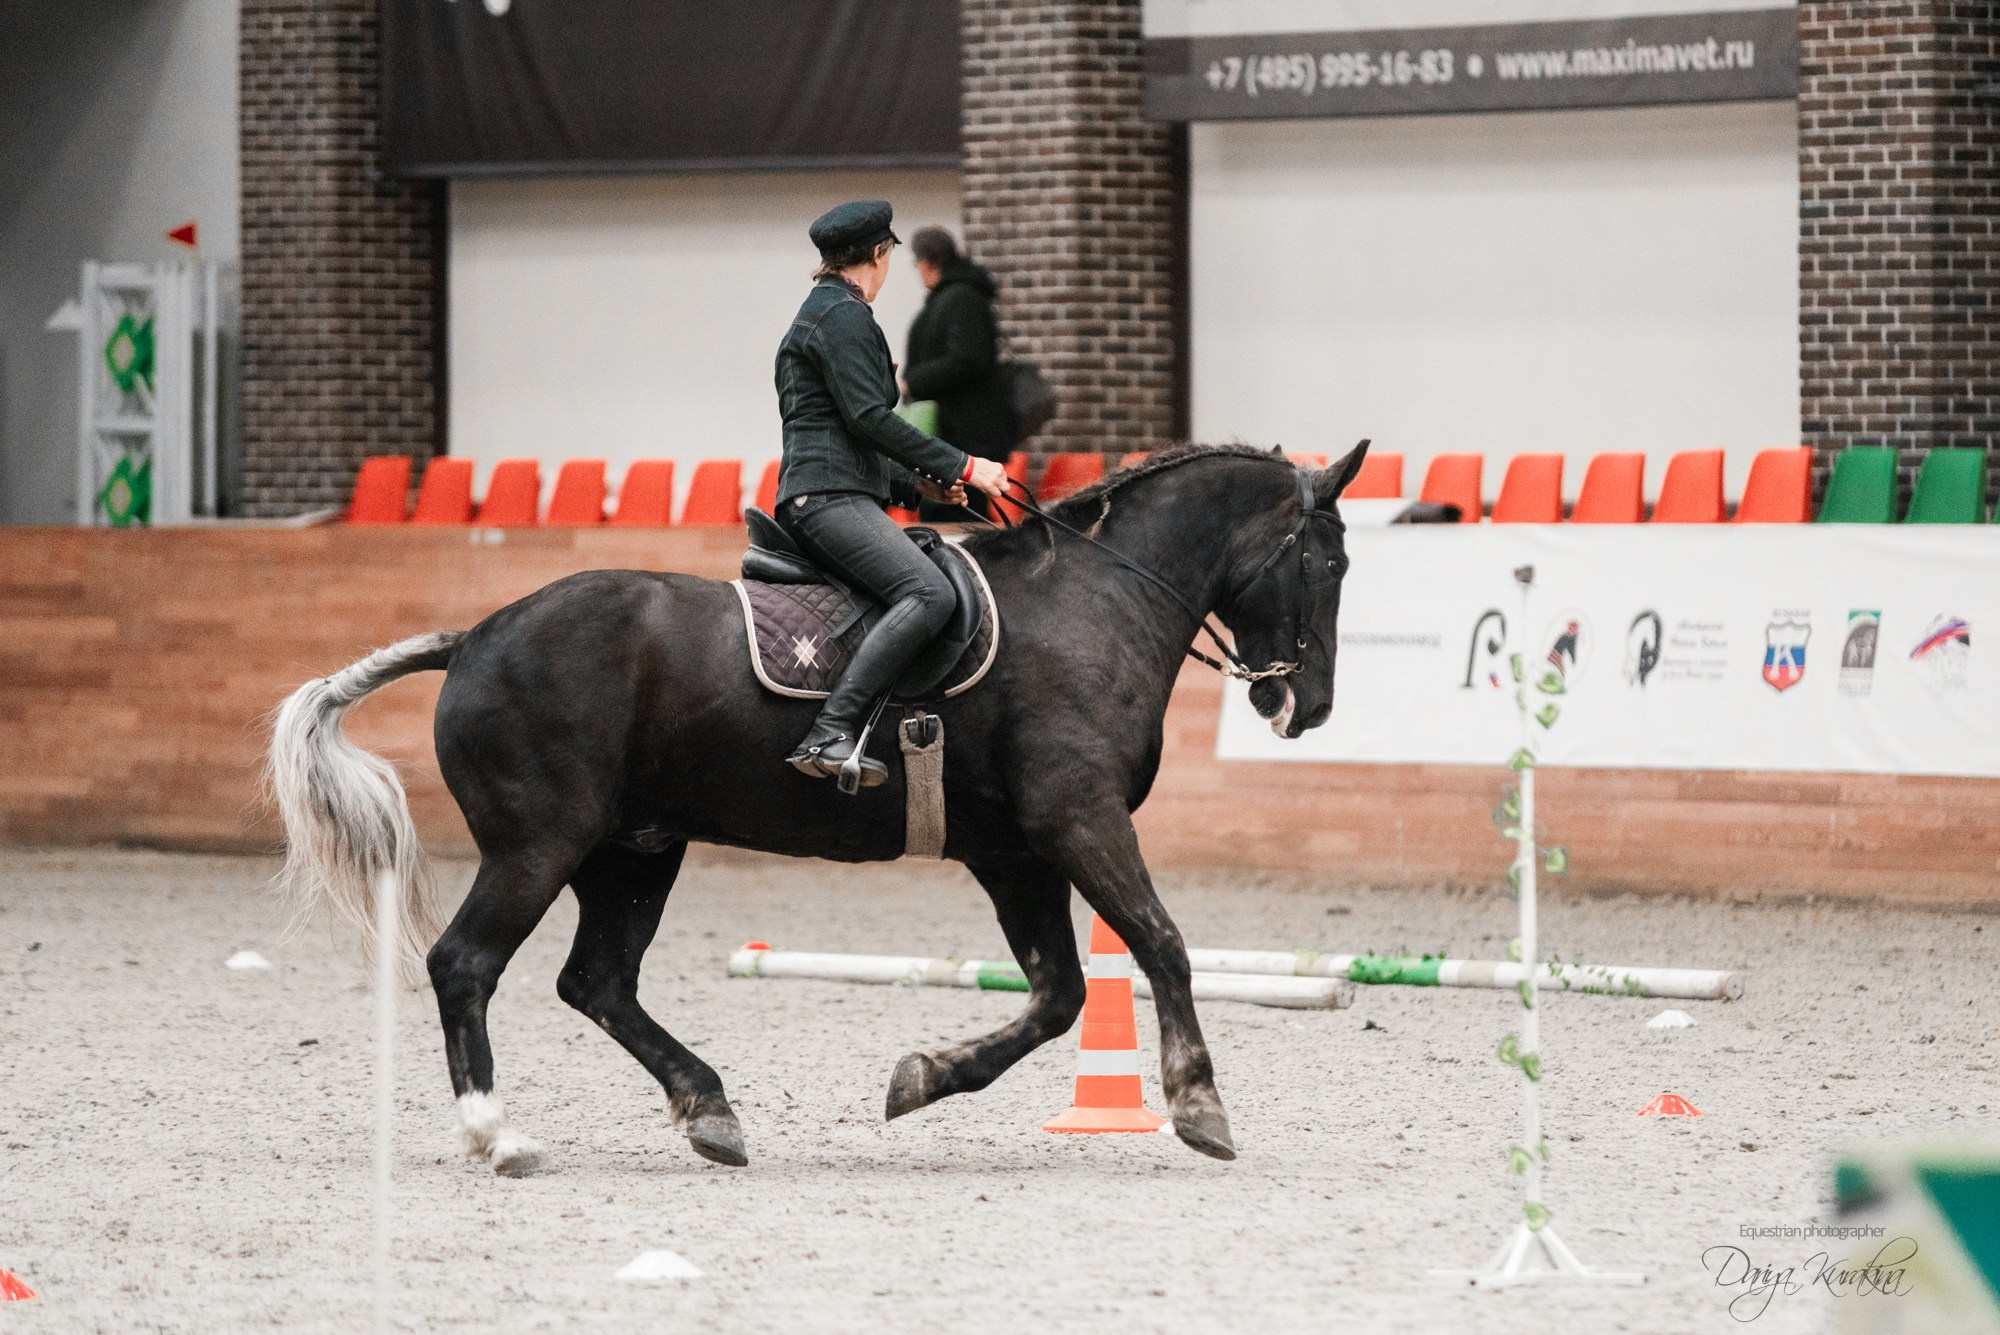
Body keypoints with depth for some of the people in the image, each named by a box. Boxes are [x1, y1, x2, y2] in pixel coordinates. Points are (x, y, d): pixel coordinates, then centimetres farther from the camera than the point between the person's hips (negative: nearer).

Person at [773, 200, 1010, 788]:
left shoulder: (817, 316, 27)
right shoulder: (845, 315, -5)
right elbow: (868, 417, -15)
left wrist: (917, 483, 22)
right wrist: (961, 467, -11)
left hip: (819, 496, 11)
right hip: (828, 497, -11)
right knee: (929, 593, -28)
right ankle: (830, 733, -38)